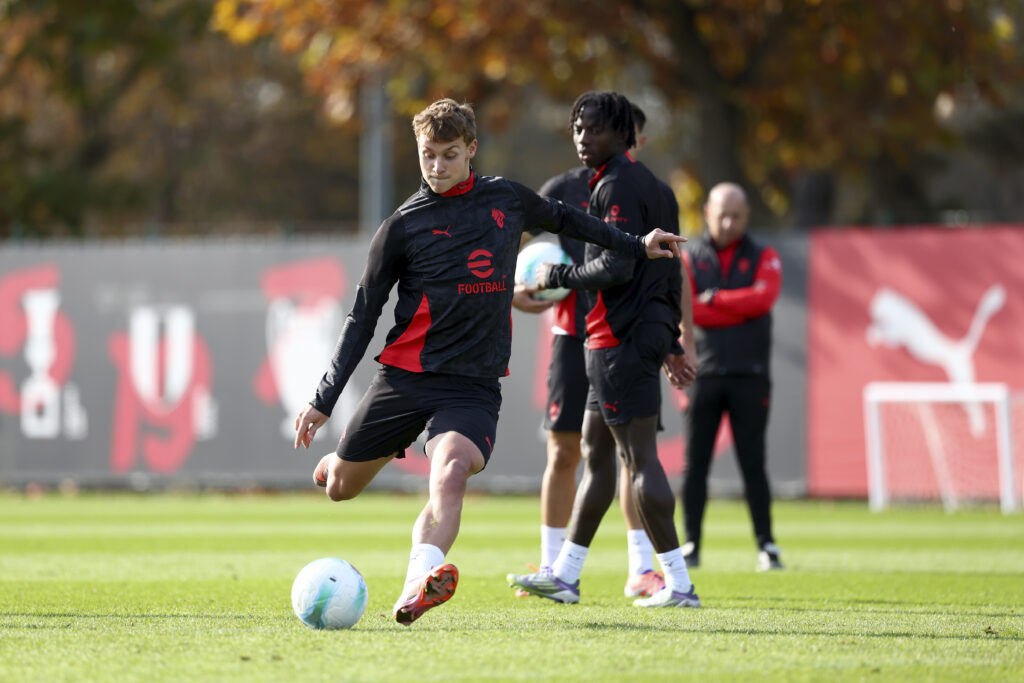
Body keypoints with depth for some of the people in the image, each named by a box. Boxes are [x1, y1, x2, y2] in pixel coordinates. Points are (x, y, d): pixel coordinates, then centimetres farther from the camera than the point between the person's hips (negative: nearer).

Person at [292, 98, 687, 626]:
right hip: (405, 377, 0)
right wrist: (324, 400, -2)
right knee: (340, 487, 9)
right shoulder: (402, 227, 1)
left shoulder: (507, 200, 9)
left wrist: (635, 246, 36)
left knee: (451, 473, -29)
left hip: (474, 384, 0)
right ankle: (340, 459, 48)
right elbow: (362, 317, 3)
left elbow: (562, 218, 32)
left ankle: (415, 592, -47)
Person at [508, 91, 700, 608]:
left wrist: (558, 276, -8)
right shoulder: (648, 184, 18)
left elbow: (617, 268, -22)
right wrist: (671, 340, 24)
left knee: (640, 457, -9)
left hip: (621, 338, -11)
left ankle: (679, 583, -10)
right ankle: (564, 575, 19)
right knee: (595, 451, 14)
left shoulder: (617, 186, -13)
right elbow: (670, 271, 21)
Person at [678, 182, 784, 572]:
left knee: (753, 463, -2)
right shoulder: (690, 259, 9)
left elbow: (763, 298, -11)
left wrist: (714, 299, -7)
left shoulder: (763, 258, 9)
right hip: (704, 374, 1)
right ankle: (691, 546, 3)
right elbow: (687, 310, -7)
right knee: (695, 463, -2)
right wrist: (741, 309, -9)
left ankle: (766, 546, 3)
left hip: (749, 377, -1)